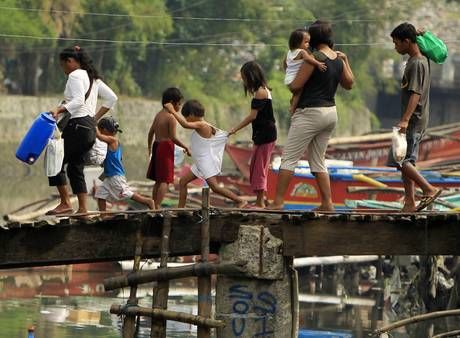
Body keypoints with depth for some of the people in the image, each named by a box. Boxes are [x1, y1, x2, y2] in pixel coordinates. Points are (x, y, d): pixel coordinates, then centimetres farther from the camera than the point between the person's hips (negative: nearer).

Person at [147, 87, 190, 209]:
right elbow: (173, 137, -18)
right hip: (166, 147, -8)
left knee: (158, 180, 16)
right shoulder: (171, 118, -14)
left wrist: (149, 148, 29)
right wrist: (185, 147, -9)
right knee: (165, 180, -7)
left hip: (157, 145, 8)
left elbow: (151, 132, 17)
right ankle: (157, 206, -15)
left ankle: (153, 206, 18)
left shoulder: (158, 115, 11)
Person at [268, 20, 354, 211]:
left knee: (289, 158, -4)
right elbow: (349, 84, 21)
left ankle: (278, 201, -8)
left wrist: (289, 83, 7)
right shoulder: (338, 60, 6)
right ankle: (327, 203, 10)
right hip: (330, 112, 8)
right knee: (317, 161, 16)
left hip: (310, 113, -8)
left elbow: (295, 86, -15)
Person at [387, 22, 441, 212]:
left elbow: (415, 94, -27)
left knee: (399, 159, -14)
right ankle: (410, 204, 8)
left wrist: (405, 120, -33)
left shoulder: (417, 64, -17)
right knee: (406, 161, 9)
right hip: (414, 120, 10)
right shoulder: (419, 60, 13)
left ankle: (429, 189, -13)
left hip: (414, 120, -10)